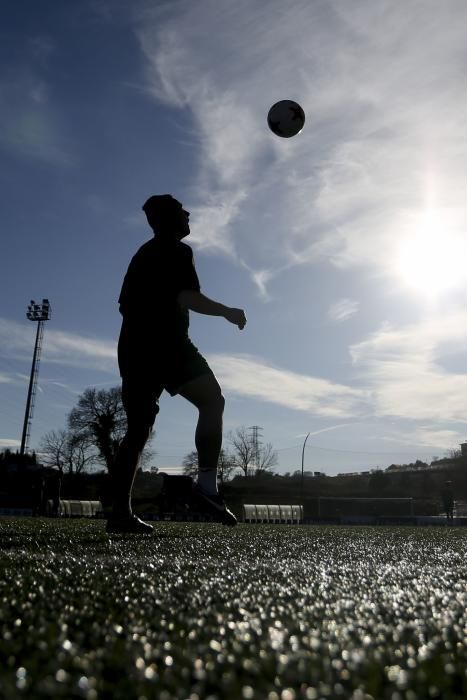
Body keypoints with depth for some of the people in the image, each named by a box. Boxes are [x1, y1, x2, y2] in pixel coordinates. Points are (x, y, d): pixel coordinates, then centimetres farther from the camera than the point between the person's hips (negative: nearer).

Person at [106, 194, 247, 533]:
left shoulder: (142, 254, 27)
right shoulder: (177, 251, 2)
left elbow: (125, 305, 29)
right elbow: (187, 297, -12)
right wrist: (228, 311, -1)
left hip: (133, 348, 8)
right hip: (166, 343, -8)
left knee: (138, 429, 6)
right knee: (212, 401, -5)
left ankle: (120, 513, 1)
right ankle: (207, 484, -20)